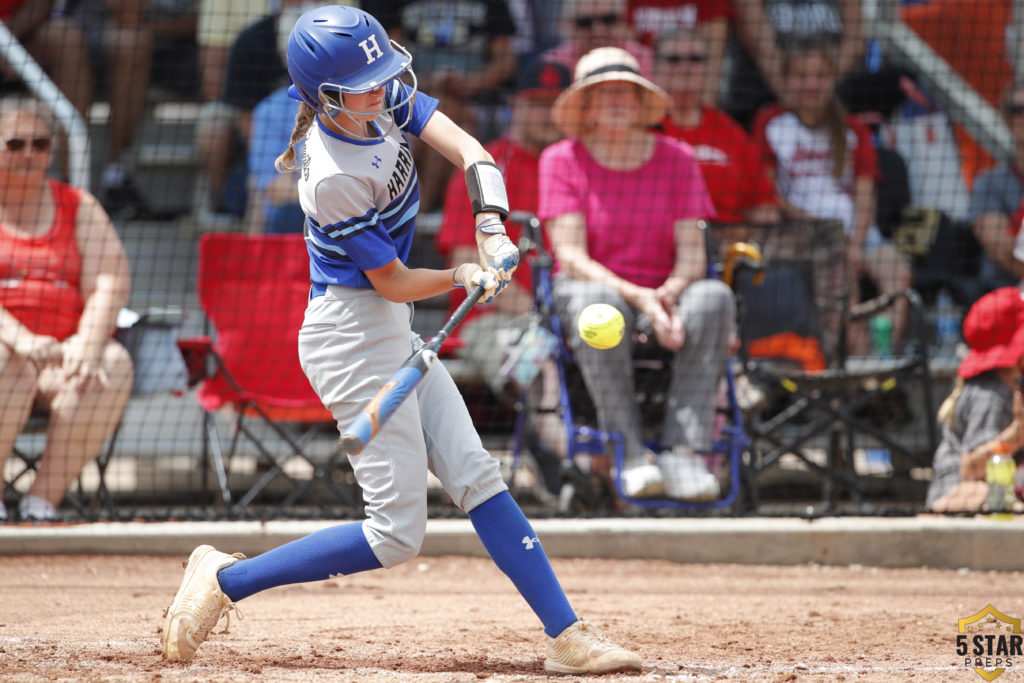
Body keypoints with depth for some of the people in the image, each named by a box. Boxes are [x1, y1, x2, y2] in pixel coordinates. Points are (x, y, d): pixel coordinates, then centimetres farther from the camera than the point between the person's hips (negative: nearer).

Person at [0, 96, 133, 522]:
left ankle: (43, 498, -28)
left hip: (64, 349, 3)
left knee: (114, 364, -30)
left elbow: (110, 284, 2)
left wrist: (88, 348, -18)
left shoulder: (79, 208, 16)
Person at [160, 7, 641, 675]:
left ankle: (567, 636, 9)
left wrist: (492, 227, -26)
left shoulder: (386, 100, -3)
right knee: (397, 533, -6)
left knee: (475, 473, 7)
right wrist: (465, 275, -14)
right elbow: (392, 283, -15)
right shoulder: (333, 181, -25)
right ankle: (224, 580, 2)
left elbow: (468, 150, -12)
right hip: (354, 337, -9)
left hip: (391, 336, 9)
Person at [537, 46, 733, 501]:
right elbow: (571, 256, -9)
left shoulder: (676, 158, 6)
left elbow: (693, 252, 0)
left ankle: (685, 450, -37)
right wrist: (637, 296, -24)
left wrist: (671, 291, -24)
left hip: (662, 296, 2)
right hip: (592, 286, -2)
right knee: (598, 303, -39)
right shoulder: (563, 160, 0)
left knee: (714, 298, -32)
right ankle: (631, 453, -38)